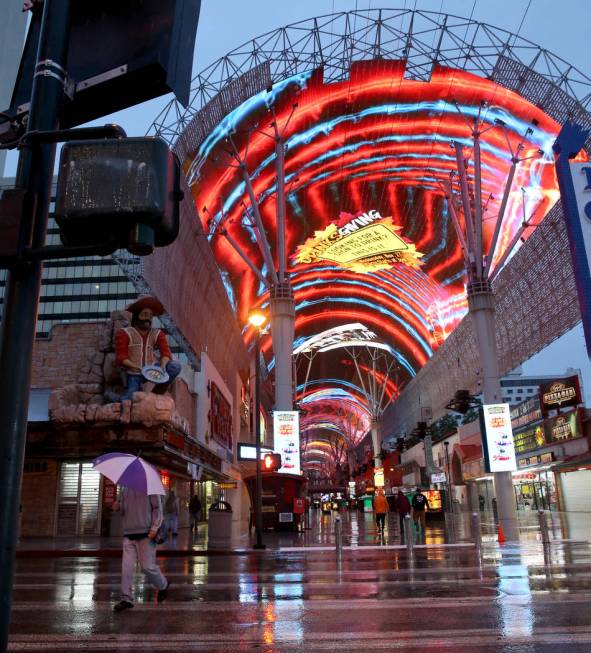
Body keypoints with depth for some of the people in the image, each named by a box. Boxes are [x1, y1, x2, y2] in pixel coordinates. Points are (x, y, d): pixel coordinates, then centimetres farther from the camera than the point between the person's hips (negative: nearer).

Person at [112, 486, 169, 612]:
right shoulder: (125, 490, 11)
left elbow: (157, 508, -4)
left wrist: (154, 527, -14)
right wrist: (117, 507, -2)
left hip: (146, 535, -4)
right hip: (128, 534, 5)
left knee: (147, 566, -2)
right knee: (126, 567, -3)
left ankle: (163, 586, 25)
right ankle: (126, 599, 6)